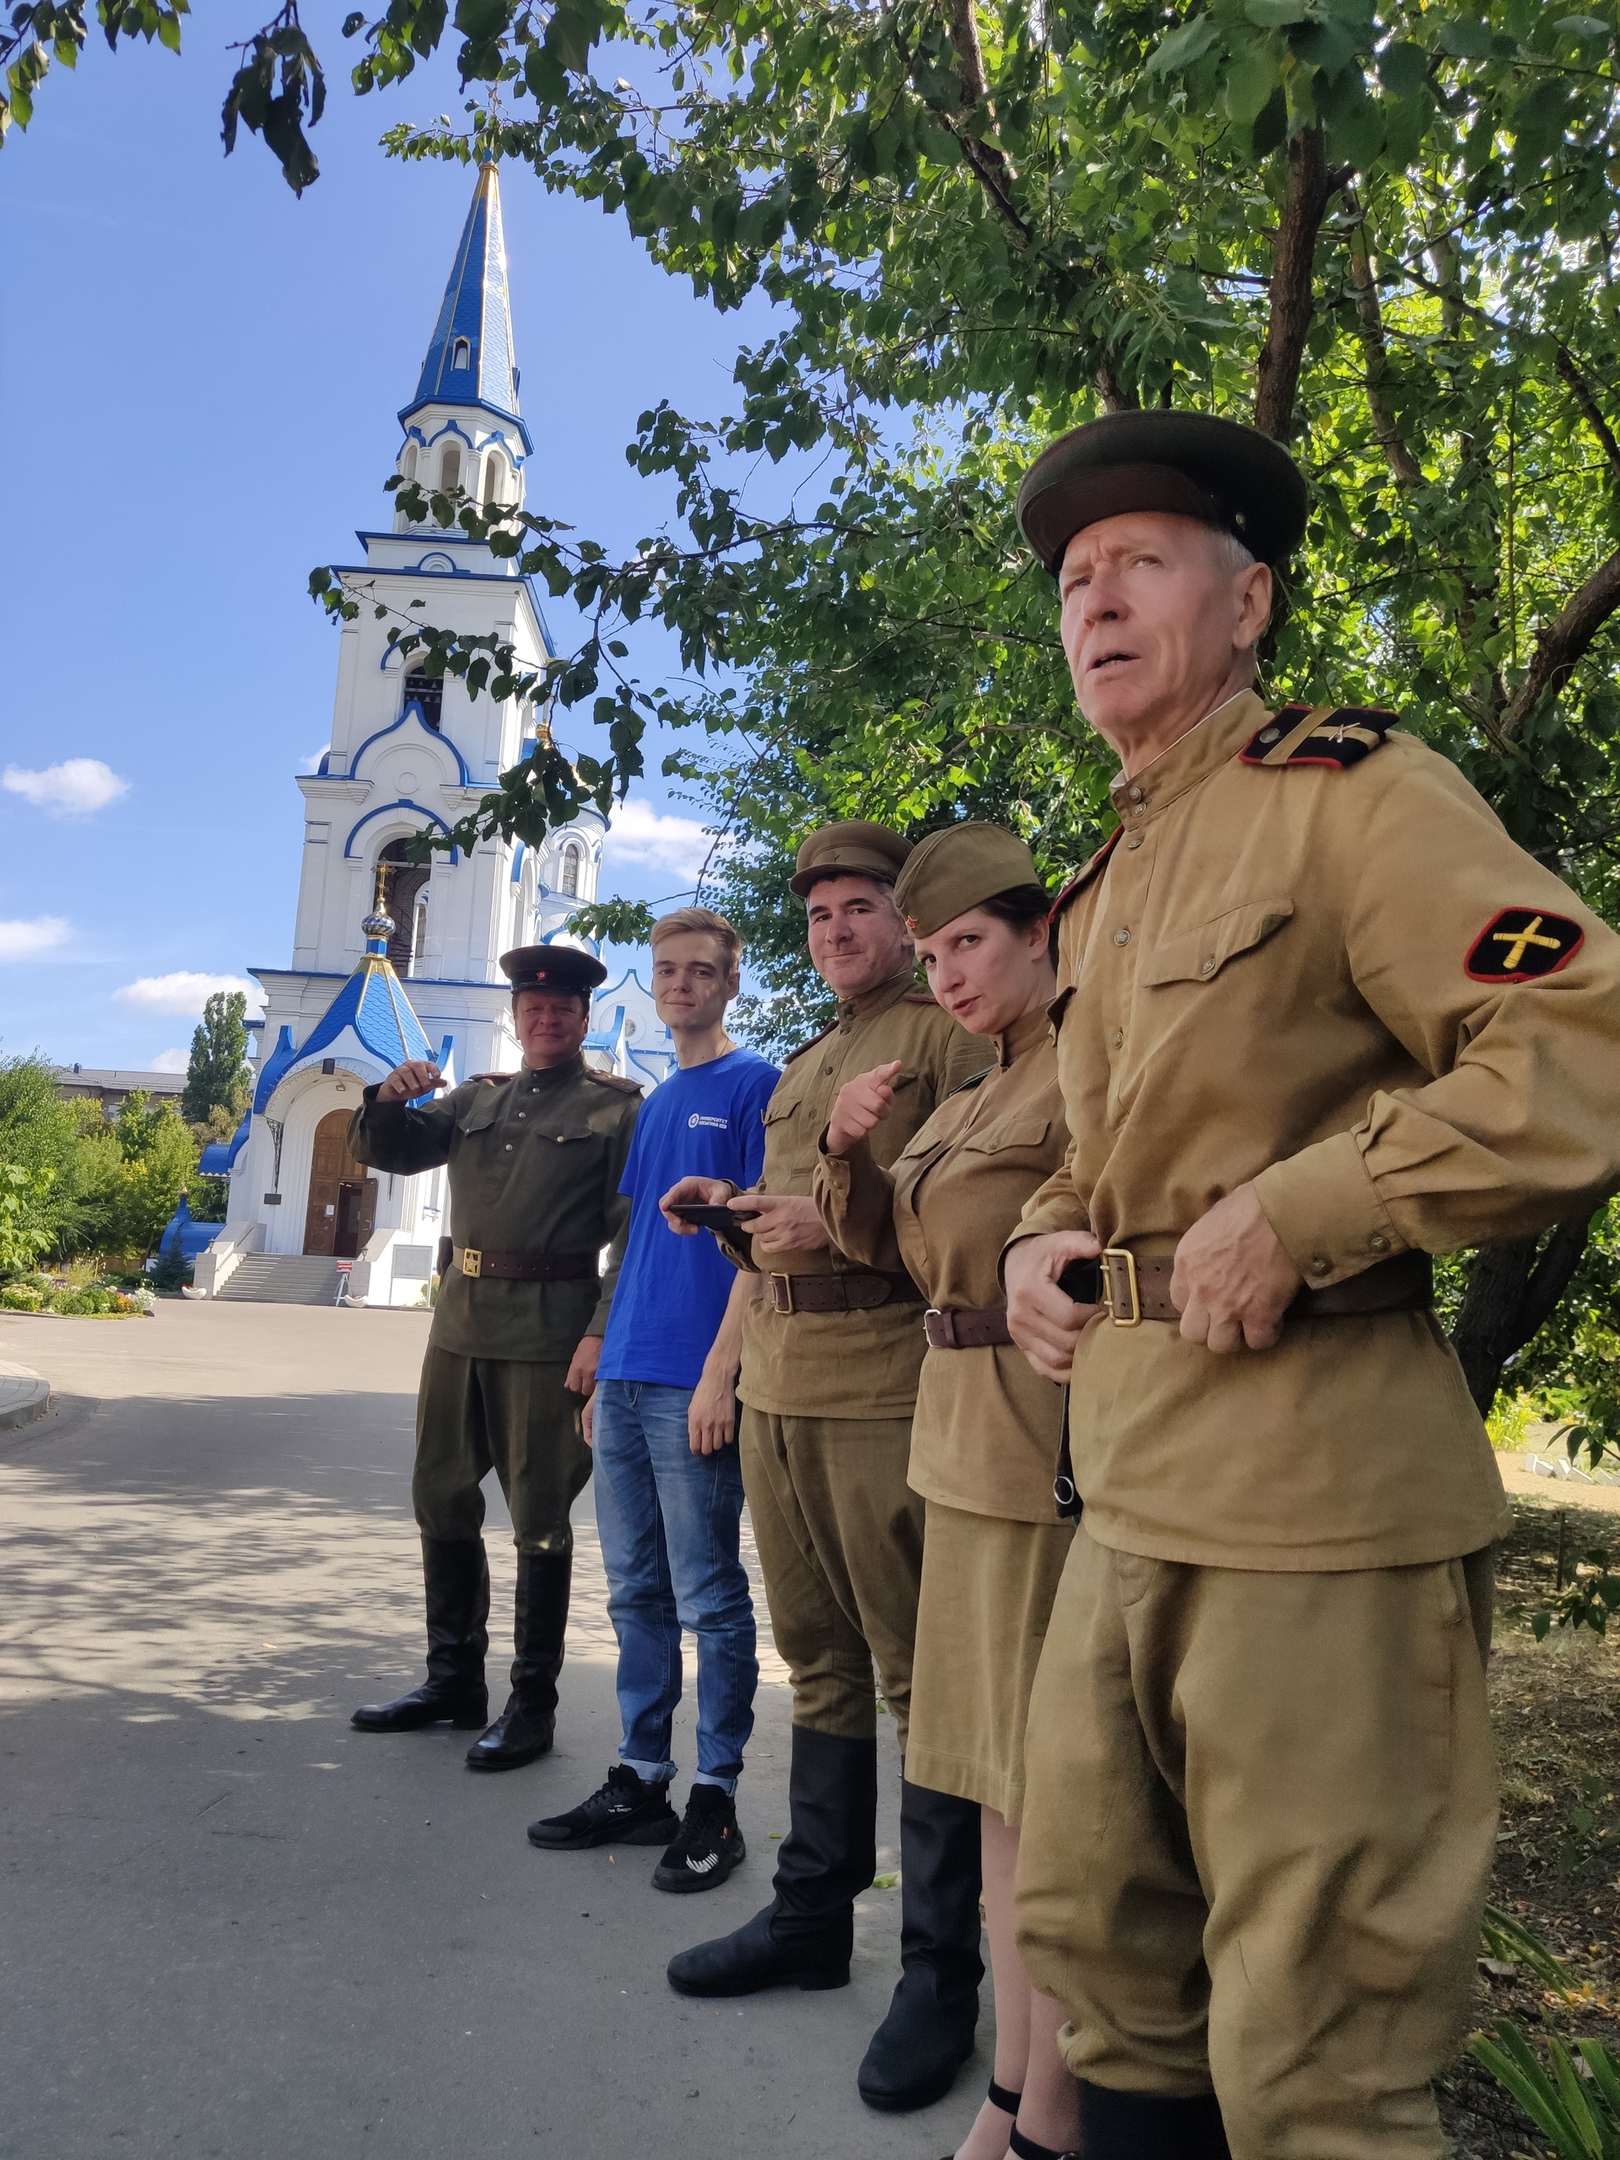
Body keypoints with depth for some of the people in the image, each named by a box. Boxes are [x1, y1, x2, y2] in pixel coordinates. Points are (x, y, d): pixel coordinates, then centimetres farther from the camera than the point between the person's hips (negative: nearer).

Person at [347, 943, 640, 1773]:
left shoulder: (615, 1108, -2)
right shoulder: (476, 1098, 15)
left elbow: (632, 1234, -8)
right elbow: (383, 1152, 15)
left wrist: (602, 1331, -17)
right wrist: (389, 1100, -7)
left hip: (548, 1334, -6)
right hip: (460, 1321, 6)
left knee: (538, 1519, 2)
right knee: (441, 1502, 14)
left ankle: (532, 1702, 15)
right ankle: (453, 1679, 29)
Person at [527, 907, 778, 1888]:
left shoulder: (756, 1084, -5)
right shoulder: (656, 1102, 18)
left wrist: (720, 1372, -17)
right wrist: (605, 1372, 16)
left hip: (694, 1383, -7)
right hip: (627, 1380, 8)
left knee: (710, 1597, 2)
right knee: (637, 1592, 14)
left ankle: (717, 1797, 15)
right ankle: (641, 1782, 26)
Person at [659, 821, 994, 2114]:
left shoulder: (948, 1036, -2)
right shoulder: (804, 1066, 22)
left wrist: (838, 1221, -20)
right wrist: (737, 1209, 8)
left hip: (887, 1392, -7)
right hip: (779, 1387, 8)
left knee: (920, 1678, 0)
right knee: (820, 1663, 16)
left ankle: (942, 1971, 13)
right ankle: (812, 1913, 30)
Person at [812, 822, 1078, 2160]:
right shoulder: (972, 1097, 15)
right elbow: (884, 1238, 18)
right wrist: (850, 1145, 1)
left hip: (1052, 1449, -9)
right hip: (965, 1447, 9)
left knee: (1052, 1787, 3)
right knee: (994, 1782, 16)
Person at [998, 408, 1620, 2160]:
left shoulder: (1349, 793, -7)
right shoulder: (1106, 884, 16)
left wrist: (1285, 1220, -20)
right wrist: (1043, 1232, 8)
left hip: (1316, 1483, -8)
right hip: (1132, 1480, 8)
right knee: (1094, 1945, 20)